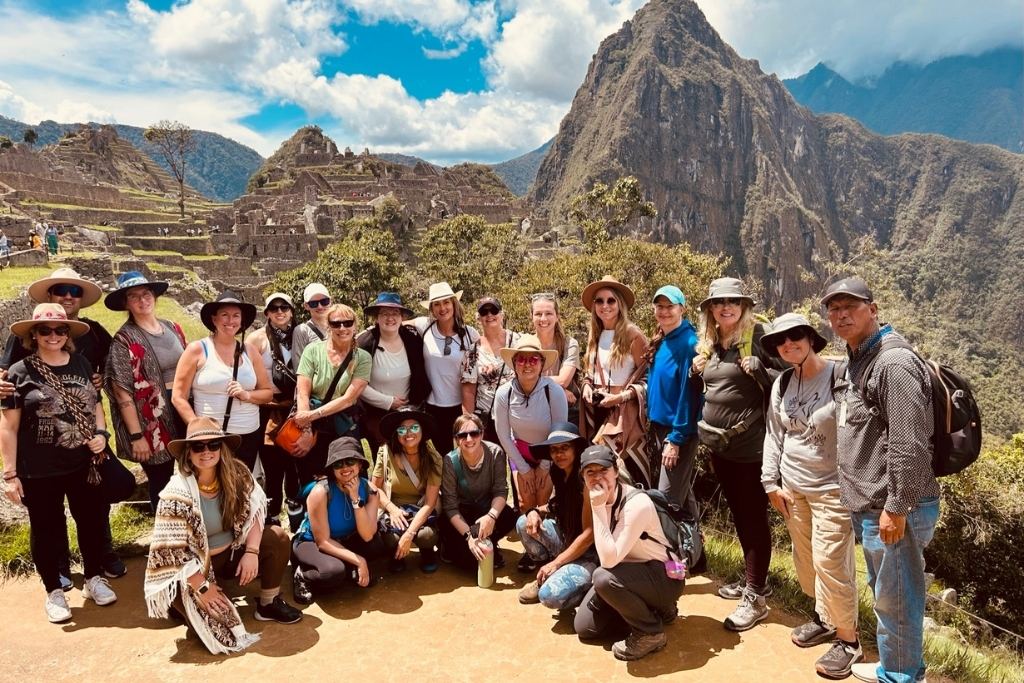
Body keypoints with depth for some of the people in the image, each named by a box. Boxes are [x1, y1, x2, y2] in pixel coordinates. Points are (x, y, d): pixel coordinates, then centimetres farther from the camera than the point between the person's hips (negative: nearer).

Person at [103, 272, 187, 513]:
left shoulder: (172, 327, 6)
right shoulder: (124, 339, -11)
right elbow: (122, 393, -14)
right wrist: (136, 436, -16)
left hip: (183, 412, 6)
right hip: (153, 422, -6)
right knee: (162, 486, 7)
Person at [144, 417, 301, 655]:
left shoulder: (237, 474, -11)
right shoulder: (177, 493, -24)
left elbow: (254, 512, -6)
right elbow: (170, 550, -23)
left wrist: (251, 552, -20)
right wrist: (202, 587, -22)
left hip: (232, 553, 5)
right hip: (194, 567, -5)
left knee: (277, 537, -14)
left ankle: (268, 604, 3)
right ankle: (180, 603, 11)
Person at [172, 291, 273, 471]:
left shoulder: (250, 351, 7)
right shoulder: (197, 350, -3)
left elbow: (268, 393, 11)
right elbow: (178, 397, -3)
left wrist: (247, 395, -9)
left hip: (249, 436, 3)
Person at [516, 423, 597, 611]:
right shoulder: (561, 475, 3)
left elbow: (589, 534, -22)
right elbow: (554, 505, 17)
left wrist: (555, 563, -17)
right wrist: (535, 511, -7)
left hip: (590, 554, -8)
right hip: (568, 542, 8)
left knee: (550, 595, -26)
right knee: (524, 523, -3)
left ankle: (591, 585, 1)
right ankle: (545, 576, 11)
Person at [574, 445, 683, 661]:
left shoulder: (638, 504, -30)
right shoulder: (598, 498, -7)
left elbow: (609, 559, -36)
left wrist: (599, 508, -36)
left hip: (664, 578, -8)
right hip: (632, 572, 8)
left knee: (605, 578, -33)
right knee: (584, 627, 2)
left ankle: (651, 633, -9)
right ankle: (650, 610, 18)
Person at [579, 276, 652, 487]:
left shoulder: (633, 335, -9)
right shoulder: (595, 337, 12)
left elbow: (647, 377, -8)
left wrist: (620, 397, -16)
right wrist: (587, 387, 3)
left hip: (624, 412, -6)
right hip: (597, 411, 6)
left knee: (627, 468, -9)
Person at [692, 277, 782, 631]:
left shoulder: (757, 337, -10)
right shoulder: (708, 343, 10)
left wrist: (756, 366, -25)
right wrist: (696, 370, 4)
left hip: (749, 443, -7)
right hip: (718, 442, 7)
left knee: (754, 516, 1)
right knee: (738, 512, 18)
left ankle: (755, 596, 9)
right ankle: (753, 577, 33)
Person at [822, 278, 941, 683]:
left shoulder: (894, 362, -19)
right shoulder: (857, 360, 12)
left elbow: (908, 447, -23)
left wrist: (895, 508, -21)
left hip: (892, 509, -10)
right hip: (869, 506, 10)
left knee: (895, 599, 4)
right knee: (883, 593, 22)